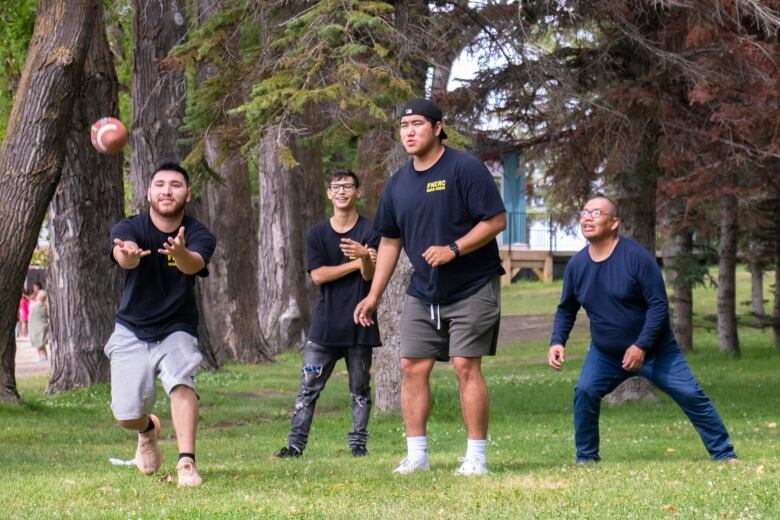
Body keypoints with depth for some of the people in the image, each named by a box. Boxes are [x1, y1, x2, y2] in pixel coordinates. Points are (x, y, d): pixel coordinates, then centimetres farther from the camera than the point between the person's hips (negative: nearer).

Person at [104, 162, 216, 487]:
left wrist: (180, 253, -62)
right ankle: (148, 429, 31)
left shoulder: (198, 236, -13)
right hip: (132, 331, 1)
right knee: (127, 416, -5)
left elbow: (195, 264, -37)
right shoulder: (129, 229, -14)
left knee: (181, 381, -30)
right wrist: (128, 254, -65)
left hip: (176, 330, -1)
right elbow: (123, 257, -38)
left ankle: (186, 463, -30)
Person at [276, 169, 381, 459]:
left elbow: (371, 275, -11)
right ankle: (295, 444, -4)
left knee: (360, 389, 5)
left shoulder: (370, 231, 0)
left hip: (359, 324, -1)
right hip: (325, 323, 1)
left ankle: (359, 443, 11)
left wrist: (364, 258, -35)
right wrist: (356, 263, -11)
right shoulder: (317, 234, 7)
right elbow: (318, 275, -4)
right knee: (308, 387, -3)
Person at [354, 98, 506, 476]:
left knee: (465, 366, -11)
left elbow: (496, 220, -13)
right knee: (412, 366, 2)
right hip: (422, 292, 6)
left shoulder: (465, 169, -11)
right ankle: (416, 455, 9)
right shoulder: (398, 183, 8)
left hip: (471, 288, -6)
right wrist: (374, 295, 15)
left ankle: (476, 456, -6)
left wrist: (454, 249, -23)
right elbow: (390, 240, 17)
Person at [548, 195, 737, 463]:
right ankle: (586, 458, -3)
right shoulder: (576, 265, -5)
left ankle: (724, 454, 2)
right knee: (584, 393, -18)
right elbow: (566, 310, 8)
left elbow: (658, 305, -18)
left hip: (654, 350, -3)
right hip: (605, 354, 3)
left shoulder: (637, 257, -20)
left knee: (691, 395, -9)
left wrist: (641, 346, -25)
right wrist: (557, 341, -8)